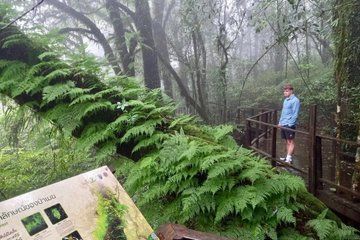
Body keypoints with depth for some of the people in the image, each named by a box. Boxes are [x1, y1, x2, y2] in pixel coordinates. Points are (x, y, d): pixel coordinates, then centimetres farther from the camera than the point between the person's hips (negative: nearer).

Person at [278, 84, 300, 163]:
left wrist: (290, 124, -18)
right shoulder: (285, 100, 16)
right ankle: (288, 157, 21)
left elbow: (295, 114, -14)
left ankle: (289, 159, -3)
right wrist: (280, 122, 15)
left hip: (290, 125, -8)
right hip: (283, 125, 8)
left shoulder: (295, 100, -10)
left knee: (290, 141, -4)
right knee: (287, 141, 13)